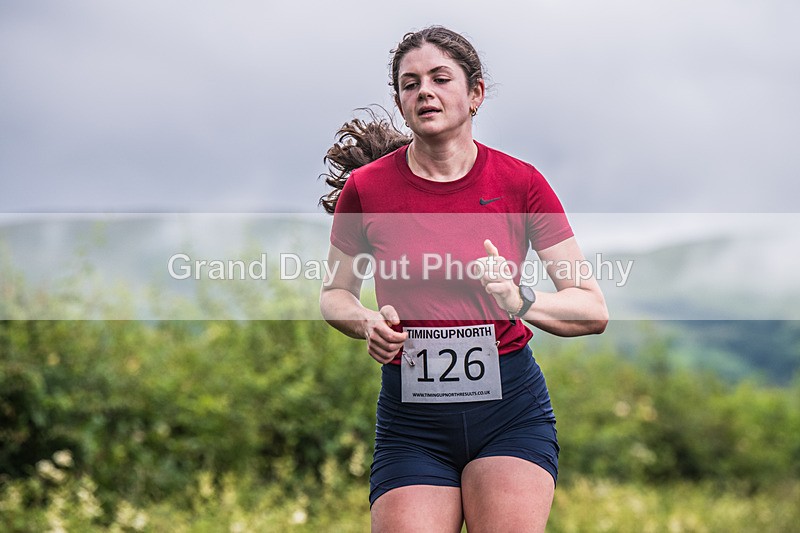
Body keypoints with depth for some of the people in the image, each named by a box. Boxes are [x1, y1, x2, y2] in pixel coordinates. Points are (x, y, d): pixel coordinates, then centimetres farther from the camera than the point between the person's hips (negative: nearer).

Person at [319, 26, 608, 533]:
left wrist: (519, 299, -21)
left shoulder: (520, 182, -1)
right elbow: (334, 294, 16)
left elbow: (594, 310, -2)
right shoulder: (366, 187, 1)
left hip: (510, 403, 0)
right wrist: (368, 322, -7)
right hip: (410, 417, 1)